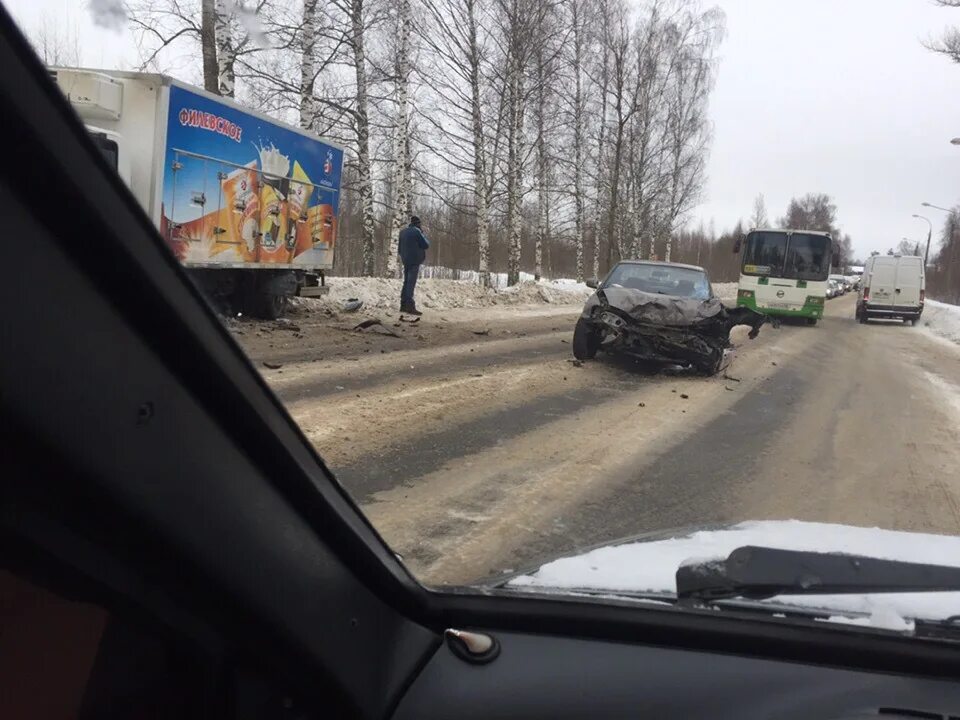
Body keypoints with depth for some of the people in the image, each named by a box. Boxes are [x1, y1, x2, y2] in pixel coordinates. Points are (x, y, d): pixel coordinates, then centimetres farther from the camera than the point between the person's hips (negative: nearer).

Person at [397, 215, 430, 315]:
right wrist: (423, 235, 5)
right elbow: (426, 245, -9)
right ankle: (410, 306, -14)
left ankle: (403, 305, 14)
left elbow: (399, 248, 17)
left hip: (406, 261, 8)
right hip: (414, 261, -8)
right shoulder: (417, 231, -12)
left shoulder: (403, 231, 11)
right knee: (411, 283, -10)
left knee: (406, 282, 13)